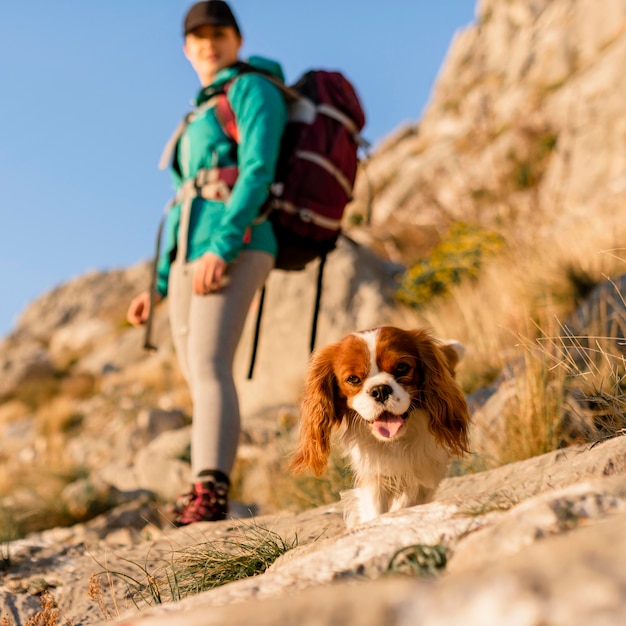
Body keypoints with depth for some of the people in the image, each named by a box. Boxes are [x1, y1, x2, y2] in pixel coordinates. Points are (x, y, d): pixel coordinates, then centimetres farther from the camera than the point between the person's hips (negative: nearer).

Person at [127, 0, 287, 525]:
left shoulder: (254, 88, 3)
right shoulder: (202, 118, 29)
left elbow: (259, 172, -13)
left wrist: (221, 249, -25)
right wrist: (159, 286, 21)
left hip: (234, 250, -9)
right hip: (189, 258, 9)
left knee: (209, 368, -25)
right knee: (199, 380, 6)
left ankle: (209, 494, -36)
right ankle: (209, 510, 10)